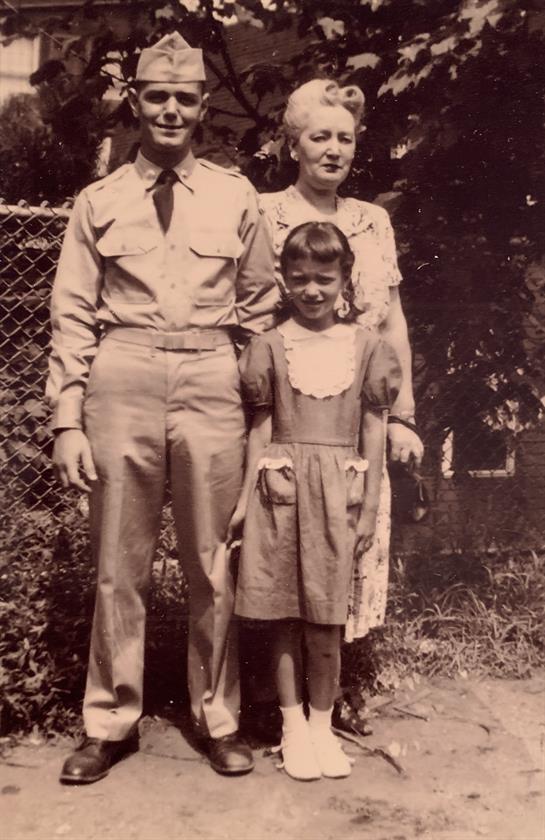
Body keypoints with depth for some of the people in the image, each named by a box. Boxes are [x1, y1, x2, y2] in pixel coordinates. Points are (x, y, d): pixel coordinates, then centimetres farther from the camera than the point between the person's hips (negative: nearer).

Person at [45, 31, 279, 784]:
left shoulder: (236, 199, 8)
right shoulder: (99, 202, 7)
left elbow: (260, 310, 10)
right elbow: (73, 318, 4)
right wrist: (68, 421, -2)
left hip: (211, 383, 0)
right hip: (121, 382, 0)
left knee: (214, 562, 7)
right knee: (119, 563, 7)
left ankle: (218, 718, 25)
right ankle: (111, 722, 24)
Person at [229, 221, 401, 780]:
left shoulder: (365, 345, 5)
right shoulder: (271, 345, 3)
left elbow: (372, 429, 6)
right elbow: (261, 426, 6)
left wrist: (370, 505, 4)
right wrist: (247, 496, 5)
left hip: (338, 491, 0)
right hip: (282, 488, 0)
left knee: (326, 619, 6)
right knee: (284, 615, 6)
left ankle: (322, 724, 24)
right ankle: (293, 726, 21)